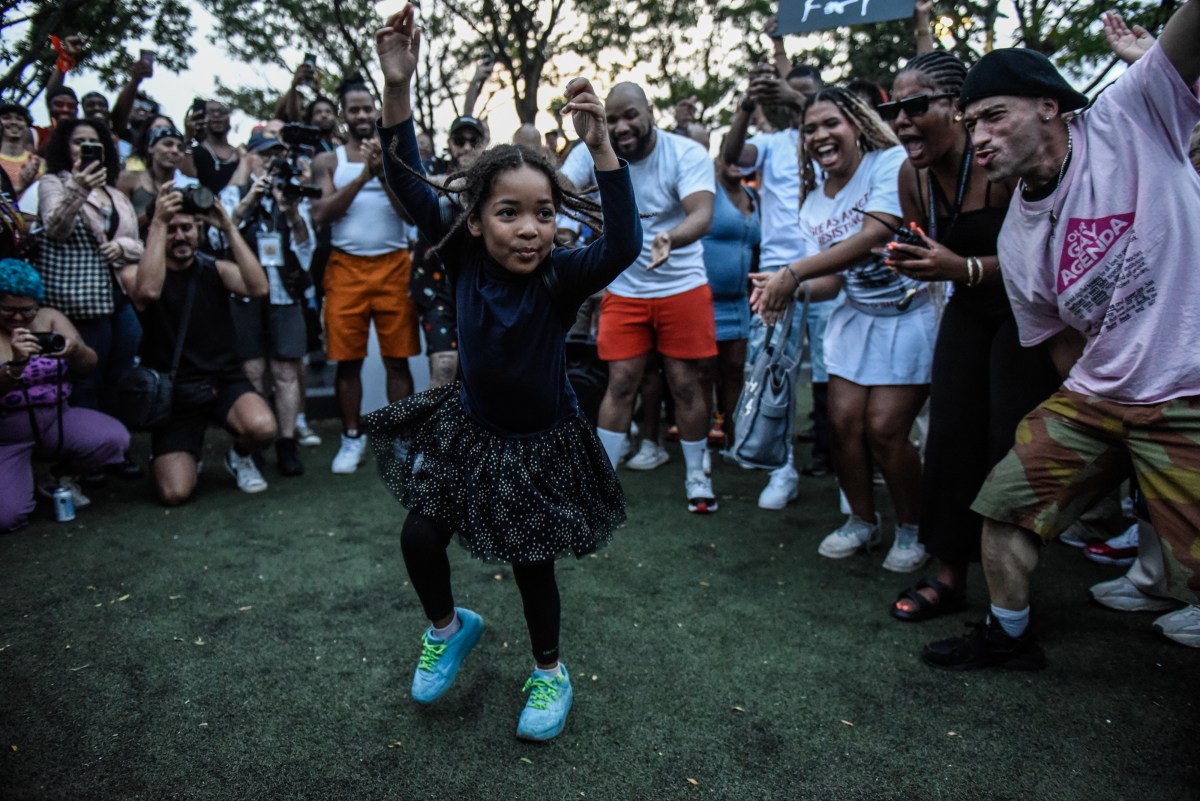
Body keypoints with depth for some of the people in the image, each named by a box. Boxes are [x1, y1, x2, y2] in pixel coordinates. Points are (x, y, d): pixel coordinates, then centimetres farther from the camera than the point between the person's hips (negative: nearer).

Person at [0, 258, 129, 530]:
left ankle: (61, 477, 7)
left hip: (55, 420, 3)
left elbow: (90, 363, -8)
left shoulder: (50, 318, 0)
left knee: (115, 439, -26)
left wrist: (74, 350, -31)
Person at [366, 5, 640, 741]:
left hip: (541, 440, -3)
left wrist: (600, 146, -47)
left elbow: (624, 246, -40)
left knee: (532, 561, 7)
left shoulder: (562, 275, -23)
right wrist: (398, 88, -31)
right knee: (421, 538, 3)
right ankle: (449, 627, 36)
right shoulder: (466, 257, -15)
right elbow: (411, 186, -19)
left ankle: (550, 672, 35)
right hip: (467, 426, 3)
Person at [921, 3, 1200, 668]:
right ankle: (1009, 636, 30)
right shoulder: (1016, 239, 6)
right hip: (1095, 397, 6)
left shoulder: (1127, 120, -7)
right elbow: (1062, 342, 12)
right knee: (1006, 500, 10)